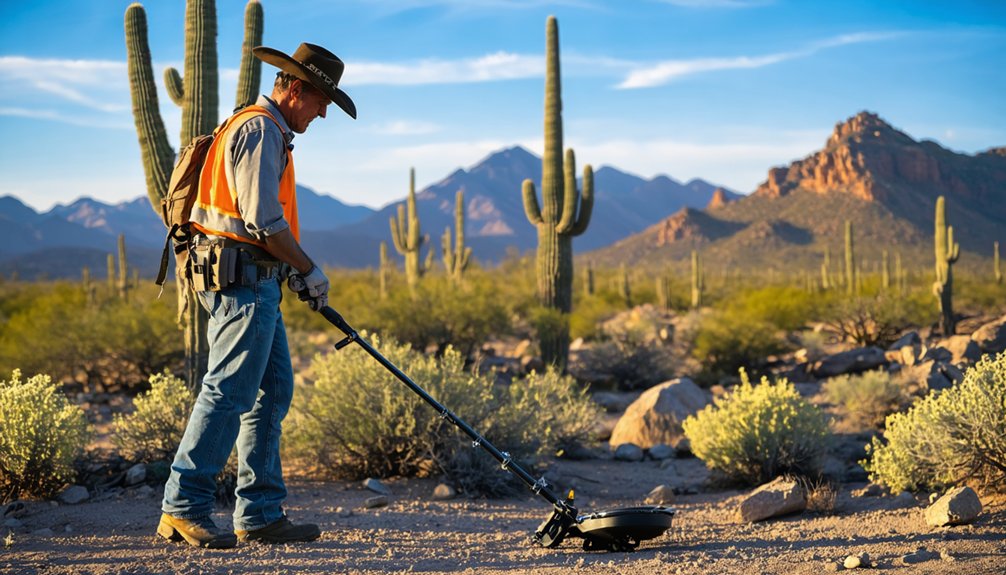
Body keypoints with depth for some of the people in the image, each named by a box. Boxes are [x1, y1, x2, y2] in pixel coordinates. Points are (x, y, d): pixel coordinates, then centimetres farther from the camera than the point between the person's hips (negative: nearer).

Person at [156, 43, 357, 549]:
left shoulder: (261, 130, 23)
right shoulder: (260, 130, -11)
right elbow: (264, 220, -19)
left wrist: (296, 270, 17)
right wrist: (308, 269, -7)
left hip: (254, 283, 11)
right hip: (244, 281, -11)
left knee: (274, 390, 10)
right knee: (229, 393, -11)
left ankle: (260, 515, 12)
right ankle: (183, 508, -7)